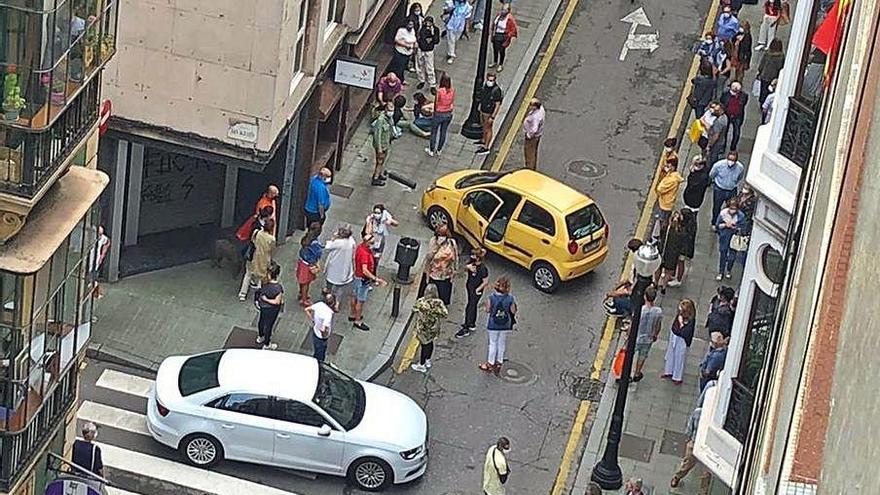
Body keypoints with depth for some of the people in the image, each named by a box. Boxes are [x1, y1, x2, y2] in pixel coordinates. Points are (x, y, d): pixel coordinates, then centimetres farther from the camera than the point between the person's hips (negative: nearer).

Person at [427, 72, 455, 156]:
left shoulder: (439, 91, -25)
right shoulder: (452, 91, -12)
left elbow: (436, 103, -14)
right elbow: (453, 103, -1)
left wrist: (435, 111, 6)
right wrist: (450, 112, 14)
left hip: (439, 114, -4)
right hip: (448, 114, 4)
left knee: (434, 132, 16)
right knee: (443, 132, 19)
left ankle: (431, 150, 27)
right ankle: (439, 150, 32)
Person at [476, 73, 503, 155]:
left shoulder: (496, 90, -28)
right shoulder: (485, 86, -5)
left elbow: (497, 105, -23)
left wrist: (492, 117, -22)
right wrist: (480, 111, 18)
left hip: (489, 113, -8)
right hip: (483, 111, 8)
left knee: (488, 129, 4)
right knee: (484, 126, 26)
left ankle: (486, 148, 15)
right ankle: (483, 141, 47)